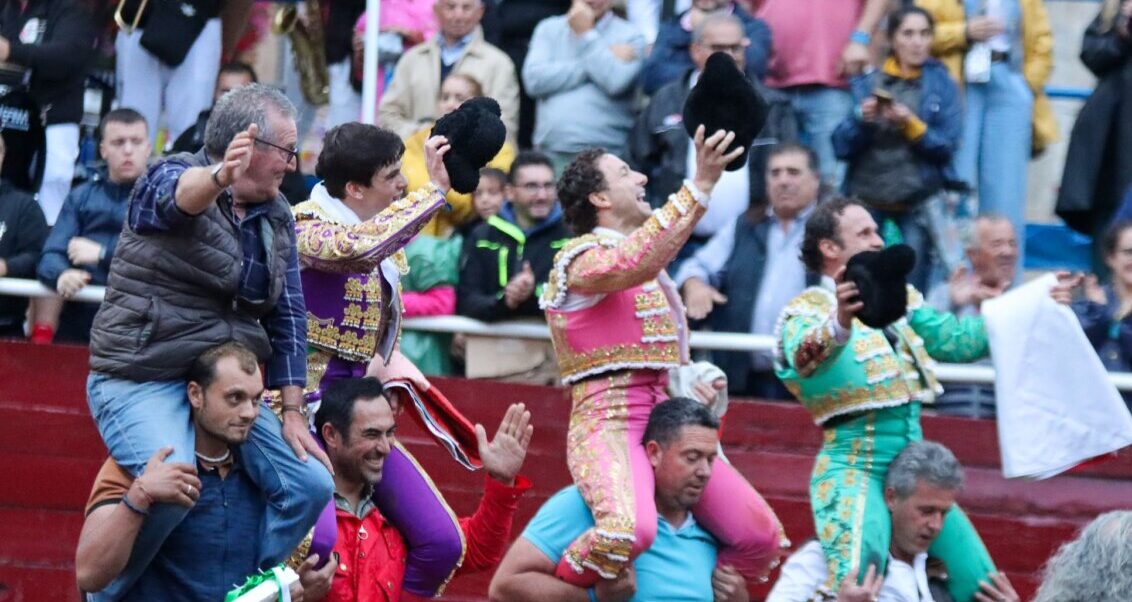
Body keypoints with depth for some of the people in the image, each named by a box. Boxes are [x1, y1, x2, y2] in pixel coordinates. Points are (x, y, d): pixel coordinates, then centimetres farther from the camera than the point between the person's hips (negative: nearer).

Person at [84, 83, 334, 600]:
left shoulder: (276, 217, 12)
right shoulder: (169, 178, -8)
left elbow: (288, 316, 10)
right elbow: (179, 196, -33)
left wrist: (293, 411, 1)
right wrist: (220, 177, -57)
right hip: (143, 381, -7)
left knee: (311, 485, -8)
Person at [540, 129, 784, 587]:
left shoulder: (654, 272, 22)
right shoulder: (581, 258, -6)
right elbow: (633, 265, -29)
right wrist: (700, 186, -32)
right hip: (608, 424, -8)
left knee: (762, 538, -3)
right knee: (629, 530, -36)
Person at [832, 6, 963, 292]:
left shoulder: (941, 84, 5)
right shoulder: (866, 83, 6)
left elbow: (948, 145, -3)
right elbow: (841, 147, 2)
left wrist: (911, 125, -17)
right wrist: (861, 121, -17)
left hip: (919, 202, -1)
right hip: (866, 197, 1)